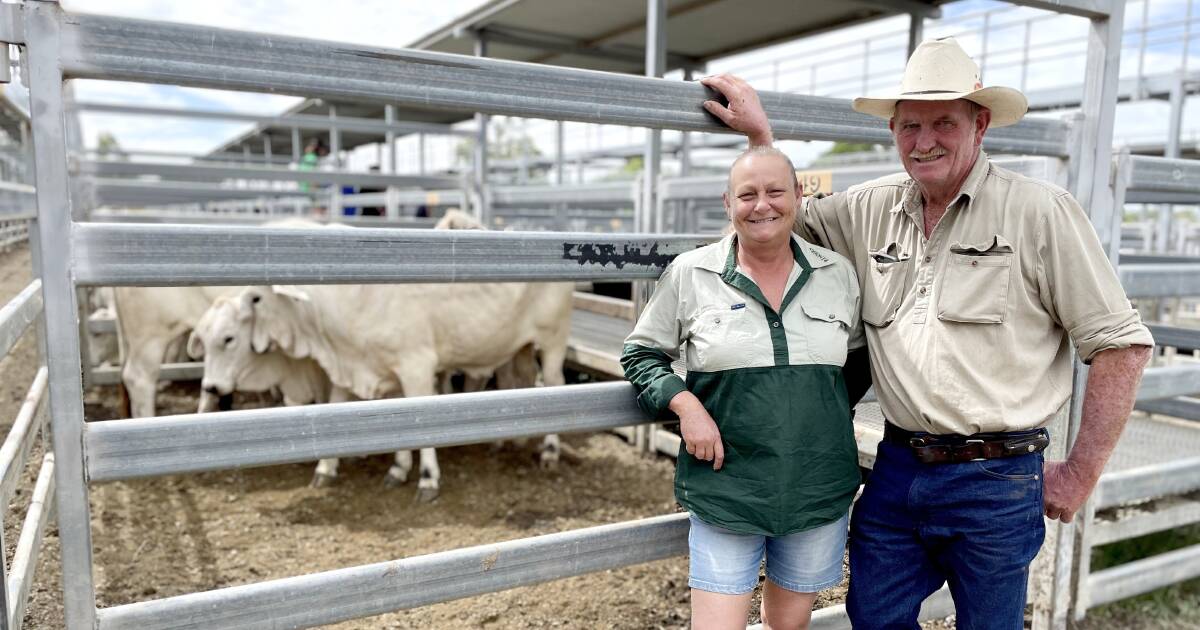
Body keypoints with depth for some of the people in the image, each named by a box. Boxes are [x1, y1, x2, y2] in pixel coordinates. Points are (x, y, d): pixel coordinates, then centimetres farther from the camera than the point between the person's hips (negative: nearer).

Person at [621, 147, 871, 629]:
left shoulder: (839, 274, 3)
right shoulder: (689, 273, -4)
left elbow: (860, 360, 17)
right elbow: (640, 354, 3)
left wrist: (831, 410, 4)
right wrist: (685, 404, -12)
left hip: (819, 491, 3)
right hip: (725, 488, -2)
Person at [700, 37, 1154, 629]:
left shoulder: (1040, 212, -9)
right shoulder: (871, 209, 4)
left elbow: (1121, 344, -6)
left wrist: (1081, 471, -6)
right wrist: (758, 132, 8)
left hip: (996, 478, -3)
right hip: (897, 468, 4)